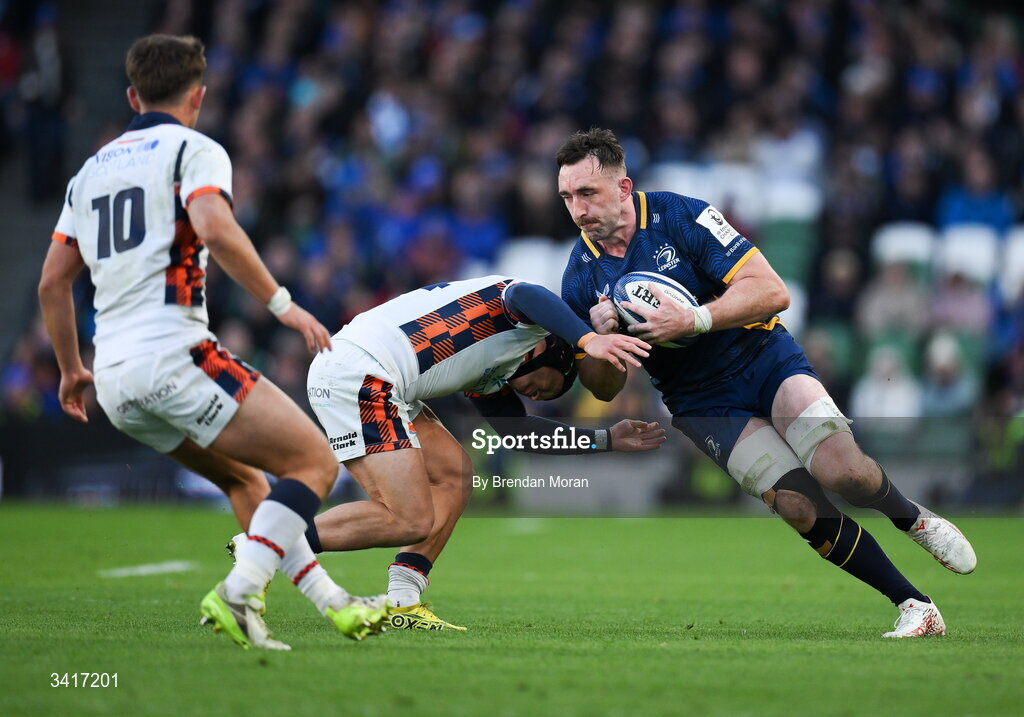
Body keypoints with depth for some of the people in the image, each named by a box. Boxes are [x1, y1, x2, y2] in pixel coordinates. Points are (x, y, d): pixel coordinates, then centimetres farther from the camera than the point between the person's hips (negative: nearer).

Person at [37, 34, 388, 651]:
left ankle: (331, 601, 16)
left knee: (245, 478, 23)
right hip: (174, 356, -8)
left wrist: (72, 369, 32)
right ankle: (238, 593, -22)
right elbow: (215, 229, -21)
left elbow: (52, 282, 21)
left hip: (115, 381, 8)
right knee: (316, 462, -5)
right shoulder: (194, 150, 0)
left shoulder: (92, 169, 21)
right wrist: (281, 302, -16)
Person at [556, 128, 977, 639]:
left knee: (841, 469, -27)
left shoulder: (680, 216, -12)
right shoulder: (580, 280, -2)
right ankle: (913, 605, -10)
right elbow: (605, 390, 4)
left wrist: (691, 320, -29)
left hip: (764, 359, -2)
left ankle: (912, 518, 7)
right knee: (800, 506, -22)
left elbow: (772, 291, -16)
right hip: (700, 401, 2)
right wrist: (598, 338, -17)